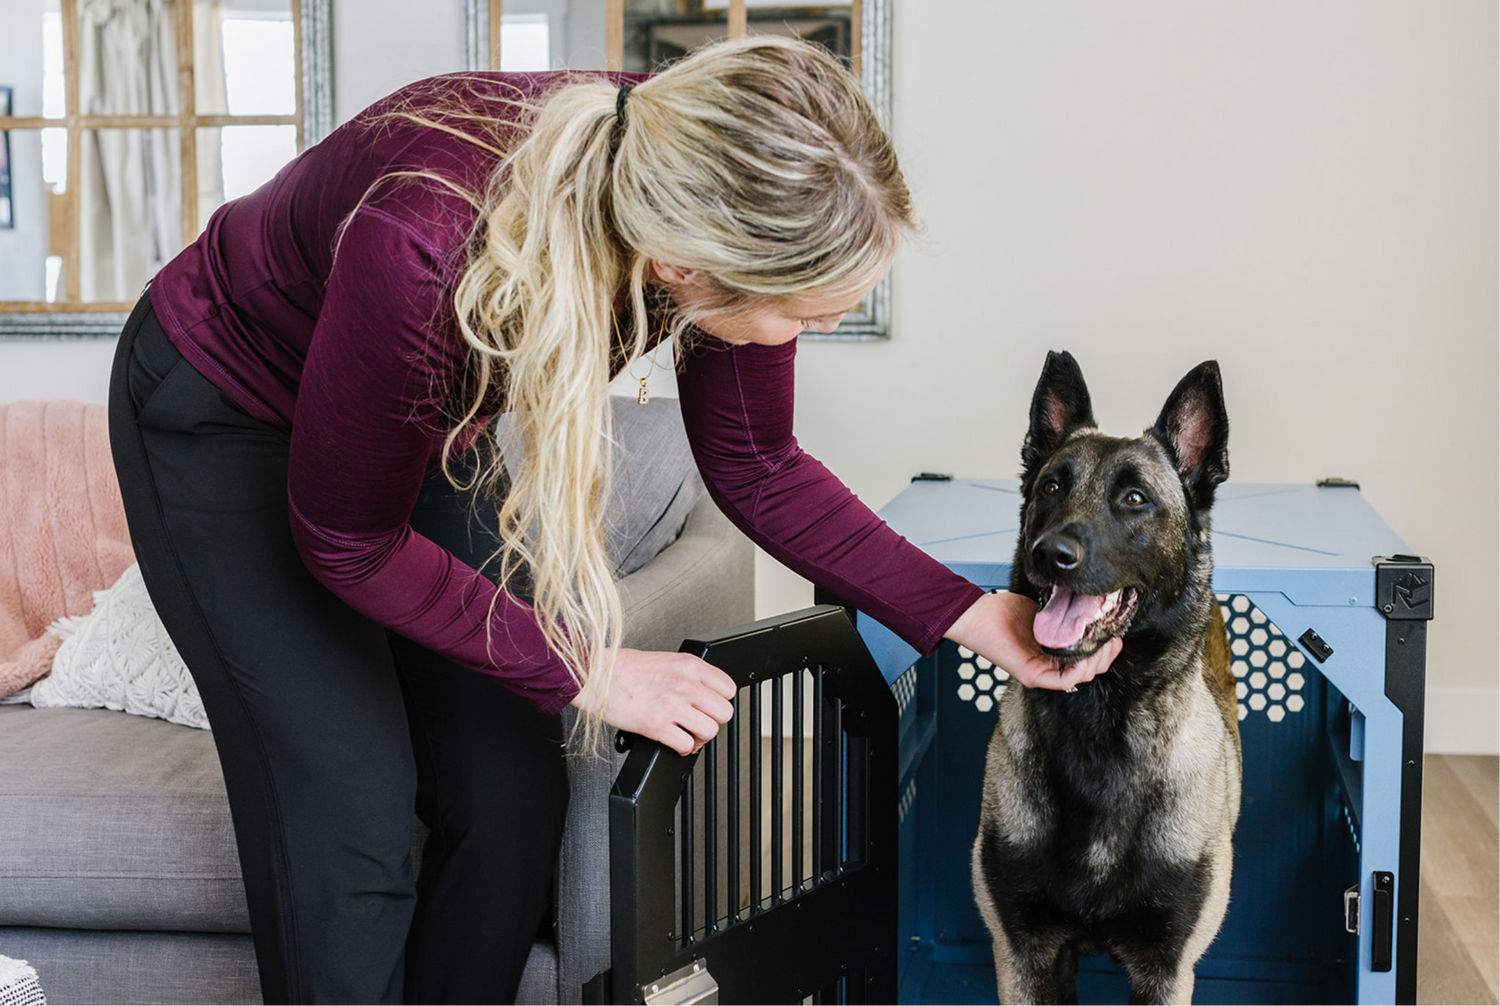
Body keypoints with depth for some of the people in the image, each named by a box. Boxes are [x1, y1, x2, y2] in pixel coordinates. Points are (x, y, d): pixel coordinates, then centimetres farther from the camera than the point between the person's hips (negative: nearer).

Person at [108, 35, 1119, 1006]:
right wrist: (587, 673, -23)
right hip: (221, 414, -5)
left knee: (512, 795, 1)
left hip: (422, 416, 6)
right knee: (345, 828, -10)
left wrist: (969, 615, -15)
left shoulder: (717, 202, -26)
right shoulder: (426, 252, -43)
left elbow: (755, 468, -8)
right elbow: (349, 544, -25)